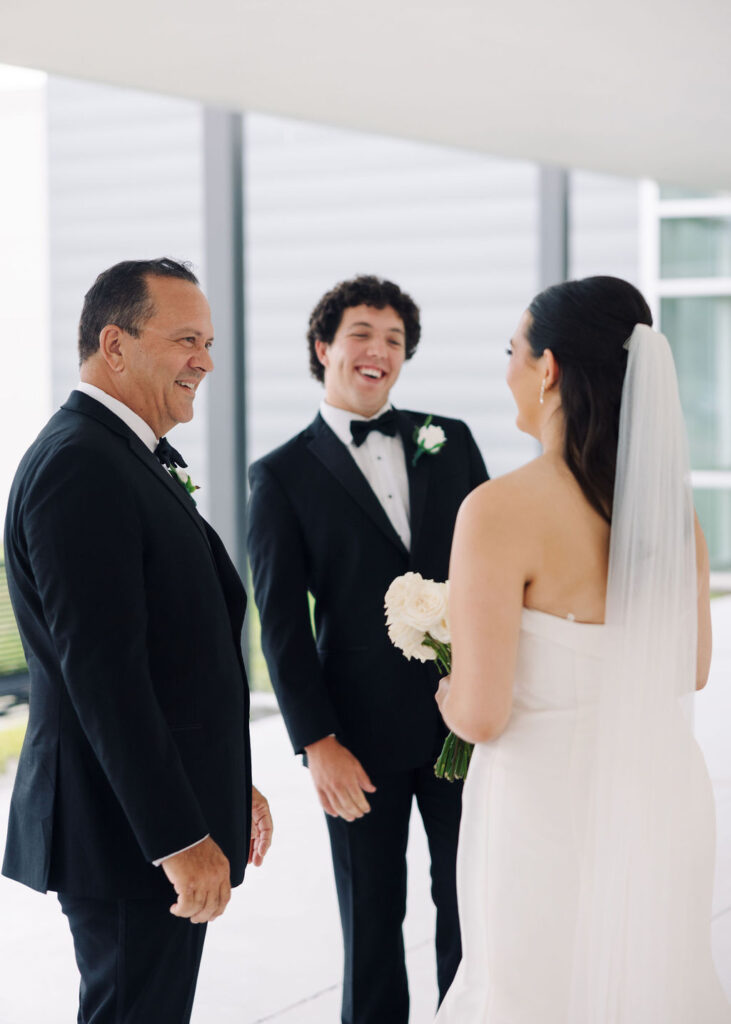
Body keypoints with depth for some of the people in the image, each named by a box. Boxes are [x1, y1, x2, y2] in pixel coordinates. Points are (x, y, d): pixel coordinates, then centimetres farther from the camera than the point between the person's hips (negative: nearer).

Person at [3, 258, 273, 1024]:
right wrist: (181, 838, -23)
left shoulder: (135, 461, 14)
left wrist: (230, 789, 21)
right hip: (127, 834, -10)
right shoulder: (80, 465, -18)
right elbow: (102, 672, -24)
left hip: (170, 812, 10)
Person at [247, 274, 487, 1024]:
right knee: (371, 921, 10)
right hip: (362, 735, -2)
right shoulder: (282, 475, -1)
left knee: (470, 908, 10)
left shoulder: (450, 442, 7)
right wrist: (317, 744, -11)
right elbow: (281, 622, -5)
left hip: (466, 717, 3)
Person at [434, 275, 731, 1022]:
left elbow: (481, 714, -19)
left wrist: (447, 695, 3)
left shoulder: (502, 510, -19)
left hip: (550, 804, -6)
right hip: (664, 798, 6)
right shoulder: (669, 503, 0)